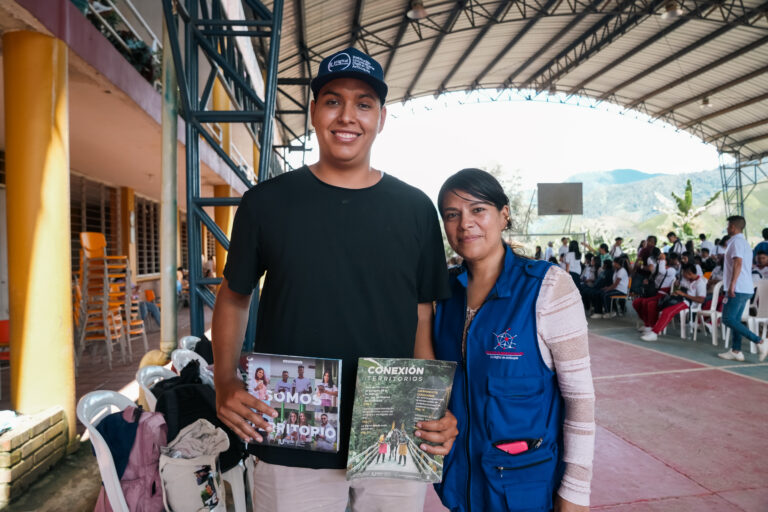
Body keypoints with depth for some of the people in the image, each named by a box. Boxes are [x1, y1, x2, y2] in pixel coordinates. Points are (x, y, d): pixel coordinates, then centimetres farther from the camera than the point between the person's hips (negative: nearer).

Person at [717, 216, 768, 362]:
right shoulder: (745, 242, 21)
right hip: (746, 288, 10)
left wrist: (732, 284, -26)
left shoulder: (736, 241, -10)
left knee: (728, 319, -10)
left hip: (737, 288, -10)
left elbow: (738, 263, -22)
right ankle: (735, 351, 11)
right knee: (735, 320, 11)